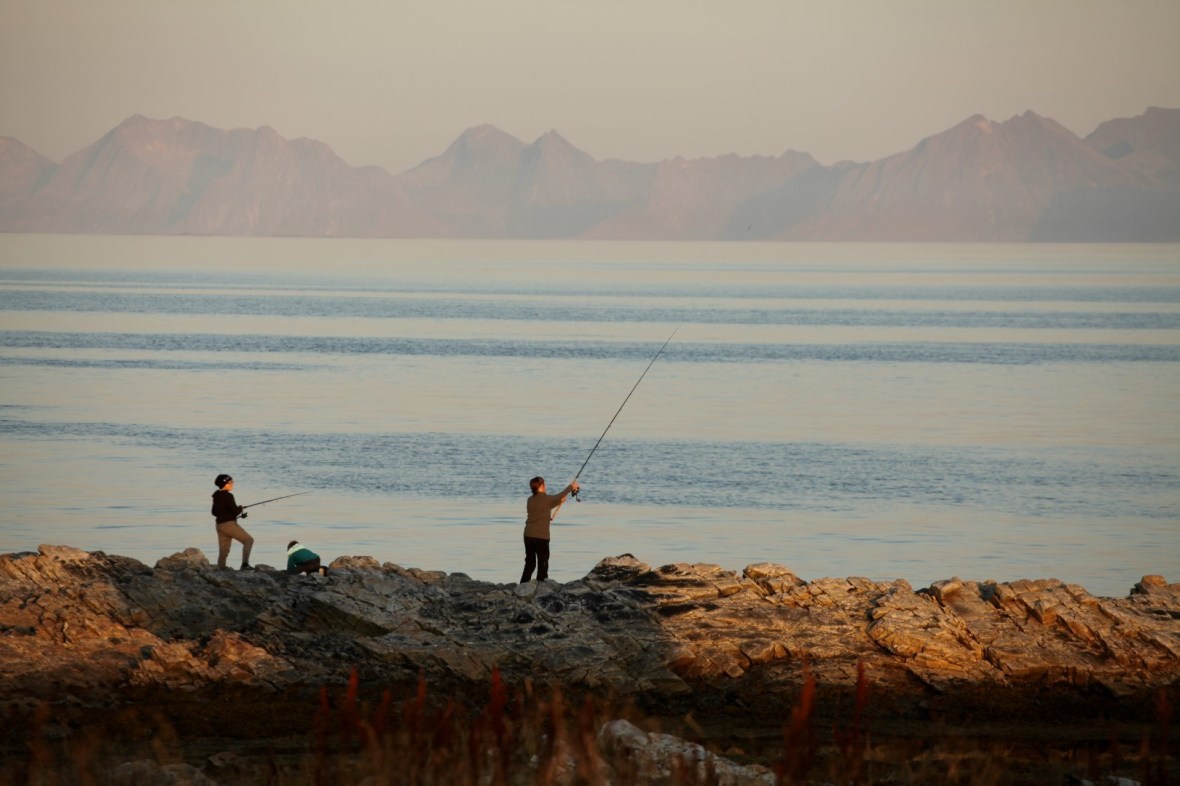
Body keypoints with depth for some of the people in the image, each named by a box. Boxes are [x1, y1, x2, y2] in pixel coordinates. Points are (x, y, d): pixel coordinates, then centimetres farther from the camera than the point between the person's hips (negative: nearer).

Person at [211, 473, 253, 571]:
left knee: (223, 551, 9)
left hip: (219, 525, 8)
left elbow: (214, 512, 20)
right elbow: (235, 511, -14)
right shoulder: (228, 496, -13)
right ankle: (245, 564, -13)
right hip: (229, 524, -8)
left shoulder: (216, 496, 12)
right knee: (248, 540, -2)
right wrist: (241, 508, 5)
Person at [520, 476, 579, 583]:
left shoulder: (530, 501, 9)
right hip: (541, 536, -6)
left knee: (529, 564, 11)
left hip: (528, 536, 6)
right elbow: (560, 497, 0)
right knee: (542, 565, 3)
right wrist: (571, 487, 13)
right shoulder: (546, 499, -10)